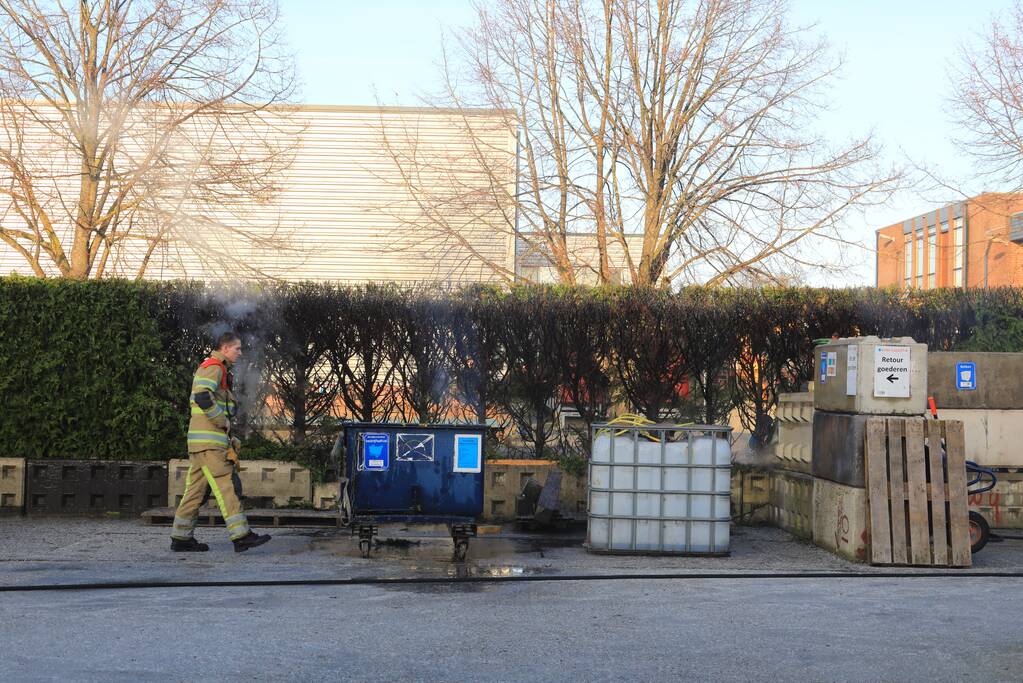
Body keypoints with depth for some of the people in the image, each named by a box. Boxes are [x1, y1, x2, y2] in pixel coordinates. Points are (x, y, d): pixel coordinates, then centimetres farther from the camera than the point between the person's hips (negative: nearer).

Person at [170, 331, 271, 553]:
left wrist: (226, 436, 19)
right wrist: (223, 421, -15)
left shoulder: (217, 370, 24)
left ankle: (181, 538, 14)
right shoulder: (213, 368, -9)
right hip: (208, 441, -10)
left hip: (202, 442, 10)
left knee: (196, 489, 11)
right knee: (224, 486, -12)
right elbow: (202, 397, -26)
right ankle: (241, 535, -14)